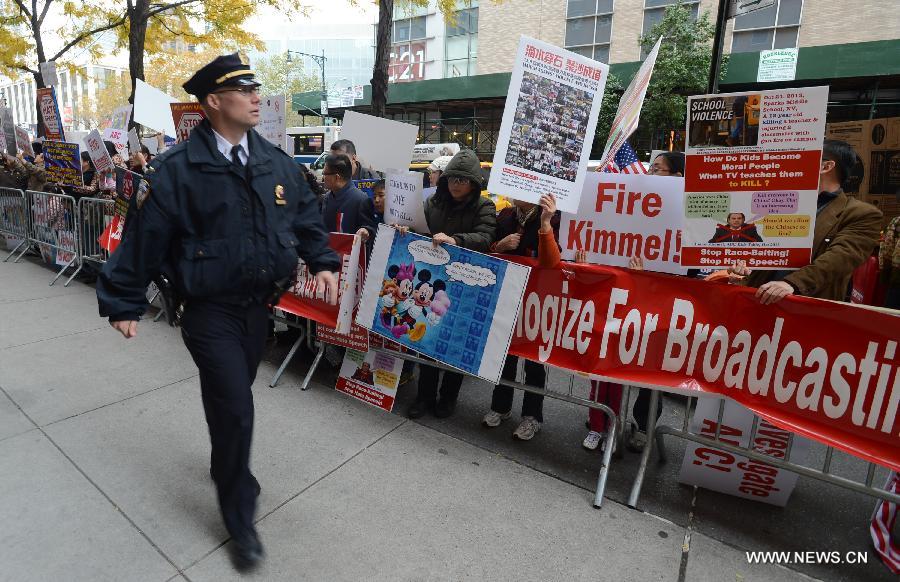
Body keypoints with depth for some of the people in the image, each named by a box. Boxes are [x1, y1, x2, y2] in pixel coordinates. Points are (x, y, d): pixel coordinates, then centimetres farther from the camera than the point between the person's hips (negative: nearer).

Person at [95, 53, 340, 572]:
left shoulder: (276, 162, 4)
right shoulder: (178, 168, -12)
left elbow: (305, 215, 13)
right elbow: (145, 237, -8)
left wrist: (323, 262, 3)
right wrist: (123, 302, -3)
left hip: (258, 305, 5)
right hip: (210, 310, -5)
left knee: (233, 400, 21)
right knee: (235, 409, -5)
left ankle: (229, 467, 50)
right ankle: (241, 518, 17)